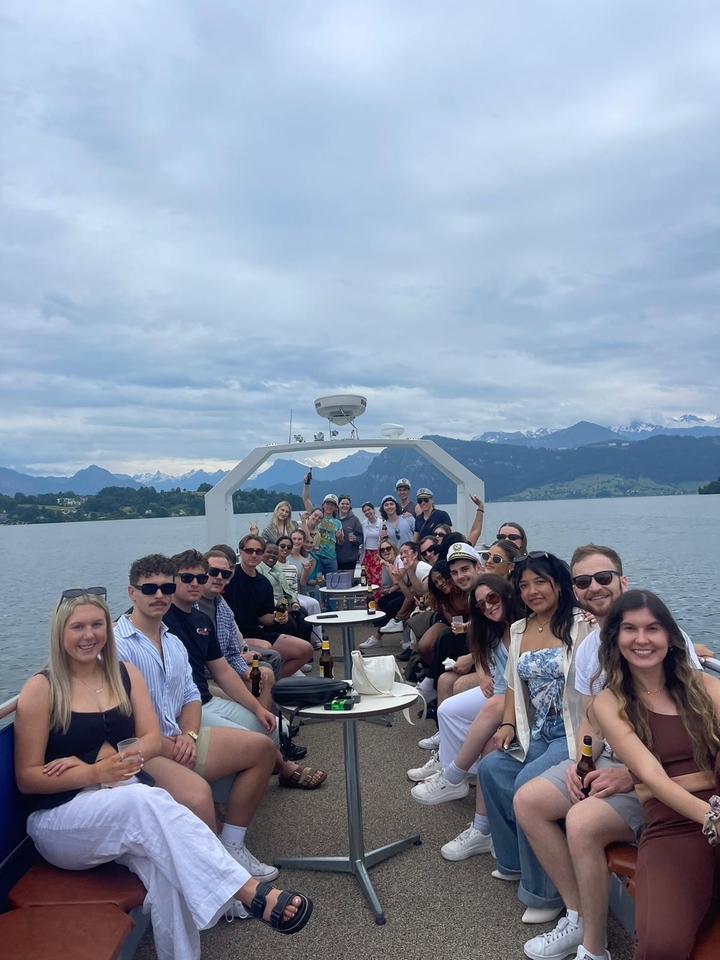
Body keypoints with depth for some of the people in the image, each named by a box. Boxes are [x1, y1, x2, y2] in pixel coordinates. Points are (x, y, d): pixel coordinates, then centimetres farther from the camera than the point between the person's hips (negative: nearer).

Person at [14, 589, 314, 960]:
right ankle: (253, 893, -38)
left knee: (166, 859, -32)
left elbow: (151, 740, 1)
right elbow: (26, 778, -7)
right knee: (147, 801, -36)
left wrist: (101, 760, -18)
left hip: (126, 801, 4)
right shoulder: (40, 689, -6)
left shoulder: (126, 674, 7)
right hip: (60, 818, -4)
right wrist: (95, 773, -22)